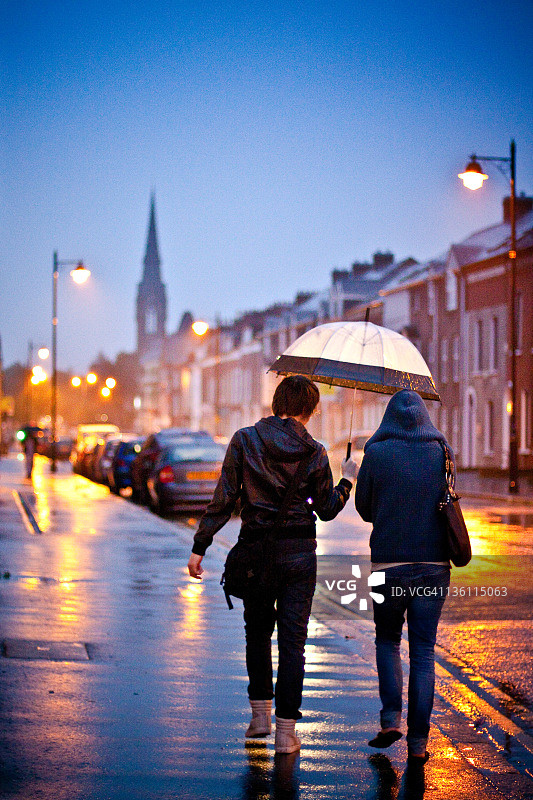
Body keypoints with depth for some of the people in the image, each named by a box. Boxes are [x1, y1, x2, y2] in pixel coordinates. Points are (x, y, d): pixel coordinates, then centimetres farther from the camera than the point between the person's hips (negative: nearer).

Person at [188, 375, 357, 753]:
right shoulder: (314, 453, -4)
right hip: (299, 552, -1)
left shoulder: (245, 441, -5)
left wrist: (200, 545, -1)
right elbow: (327, 509, 5)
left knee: (257, 632, 19)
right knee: (292, 640, 4)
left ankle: (260, 713, 20)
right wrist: (347, 481, 22)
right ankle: (286, 729, 3)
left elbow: (224, 499, -6)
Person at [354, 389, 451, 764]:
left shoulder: (376, 454, -5)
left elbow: (364, 508, 5)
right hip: (434, 565, 2)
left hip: (389, 564, -1)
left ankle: (391, 717, 3)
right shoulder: (441, 453, 1)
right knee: (423, 652, 7)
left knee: (387, 640, 19)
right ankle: (418, 741, 4)